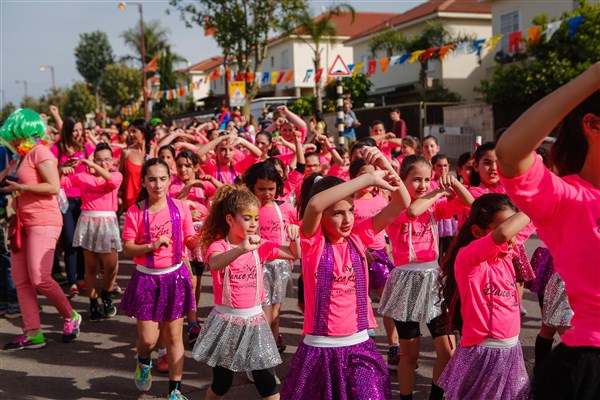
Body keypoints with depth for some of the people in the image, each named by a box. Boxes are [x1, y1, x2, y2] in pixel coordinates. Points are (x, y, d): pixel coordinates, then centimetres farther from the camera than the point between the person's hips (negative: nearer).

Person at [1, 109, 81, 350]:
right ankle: (32, 333, 7)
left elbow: (54, 187, -19)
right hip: (23, 222, 9)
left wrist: (21, 187, -17)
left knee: (39, 278, -14)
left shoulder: (39, 151, -10)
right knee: (20, 280, 3)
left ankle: (70, 317, 7)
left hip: (43, 222, -9)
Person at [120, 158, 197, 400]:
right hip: (146, 279, -1)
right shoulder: (135, 212, -7)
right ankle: (143, 362, 37)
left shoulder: (180, 207, -3)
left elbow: (191, 242, 2)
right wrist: (151, 246, -23)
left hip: (175, 277, 1)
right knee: (148, 339, 0)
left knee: (174, 336, 7)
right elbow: (127, 249, -8)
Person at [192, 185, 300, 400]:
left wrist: (294, 237, -18)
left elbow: (294, 254, 3)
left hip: (255, 320, 3)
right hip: (226, 322, -3)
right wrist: (242, 249, -53)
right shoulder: (218, 246, -12)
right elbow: (215, 264, -36)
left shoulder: (260, 246, 0)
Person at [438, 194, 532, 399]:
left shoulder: (504, 254, 2)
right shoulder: (467, 257, -20)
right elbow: (502, 234, -38)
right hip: (483, 354, -7)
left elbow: (527, 224, 13)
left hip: (512, 350, 7)